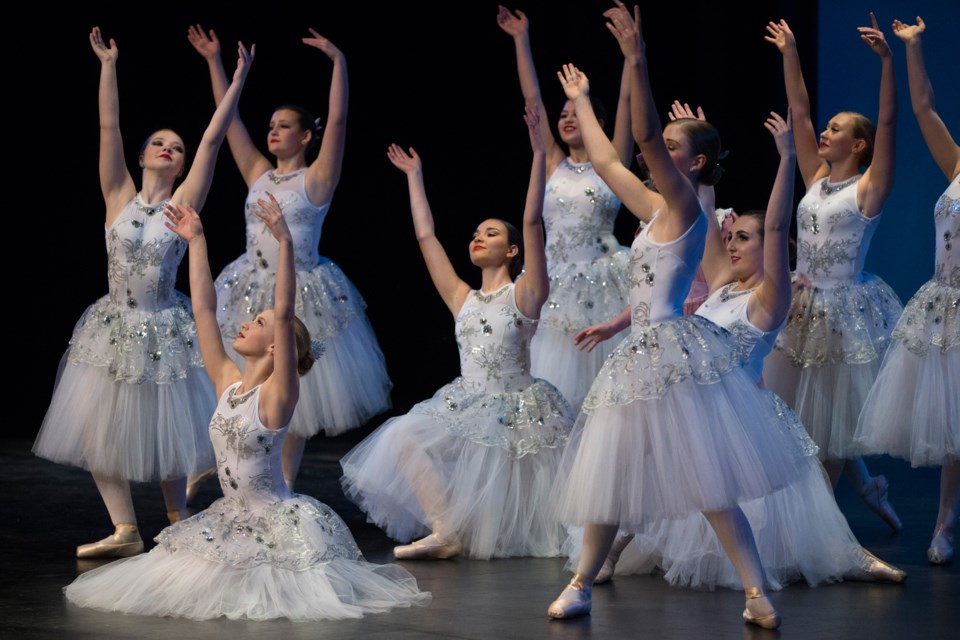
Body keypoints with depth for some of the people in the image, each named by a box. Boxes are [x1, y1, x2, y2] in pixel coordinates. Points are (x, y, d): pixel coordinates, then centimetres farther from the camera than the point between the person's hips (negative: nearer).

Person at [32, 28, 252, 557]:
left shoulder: (183, 204, -3)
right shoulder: (120, 197, 0)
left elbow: (213, 138, -8)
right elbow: (108, 127, -4)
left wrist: (239, 77, -12)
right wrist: (108, 65, -9)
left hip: (163, 330, -2)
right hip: (111, 328, 2)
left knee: (164, 431, 6)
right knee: (99, 430, 2)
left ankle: (178, 523, 23)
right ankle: (125, 531, 10)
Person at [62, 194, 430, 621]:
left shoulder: (278, 393, -13)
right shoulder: (228, 383, 4)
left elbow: (285, 313, -25)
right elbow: (203, 307, 6)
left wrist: (285, 243, -34)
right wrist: (196, 241, 7)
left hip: (278, 522, -7)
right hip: (232, 519, 7)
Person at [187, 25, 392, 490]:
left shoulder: (316, 179, -5)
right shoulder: (258, 174, 9)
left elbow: (338, 120, -15)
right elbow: (229, 120, 8)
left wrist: (339, 62, -22)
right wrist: (214, 63, 5)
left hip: (300, 294, -5)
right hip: (252, 292, 5)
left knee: (293, 399, 2)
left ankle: (284, 492, 10)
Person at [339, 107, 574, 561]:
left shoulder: (524, 295, -2)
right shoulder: (463, 299, 12)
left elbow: (532, 221, -11)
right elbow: (425, 236, 17)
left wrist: (538, 154, -18)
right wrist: (414, 177, 22)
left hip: (516, 412, -5)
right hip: (466, 405, 5)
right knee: (404, 436, -15)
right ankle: (446, 532, -14)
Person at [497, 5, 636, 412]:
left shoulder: (612, 164, 4)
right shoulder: (554, 164, 11)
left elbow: (627, 98, -1)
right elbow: (532, 98, 10)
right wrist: (521, 39, 9)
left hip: (601, 283, -3)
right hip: (556, 283, 3)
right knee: (555, 386, 1)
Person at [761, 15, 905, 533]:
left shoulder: (868, 188, -6)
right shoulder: (816, 180, 10)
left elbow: (887, 124, -16)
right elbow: (800, 113, 12)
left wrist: (886, 61, -26)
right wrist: (790, 56, 9)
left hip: (844, 310, -6)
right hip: (802, 309, 6)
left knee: (831, 417, 1)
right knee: (798, 412, 8)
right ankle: (867, 486, 24)